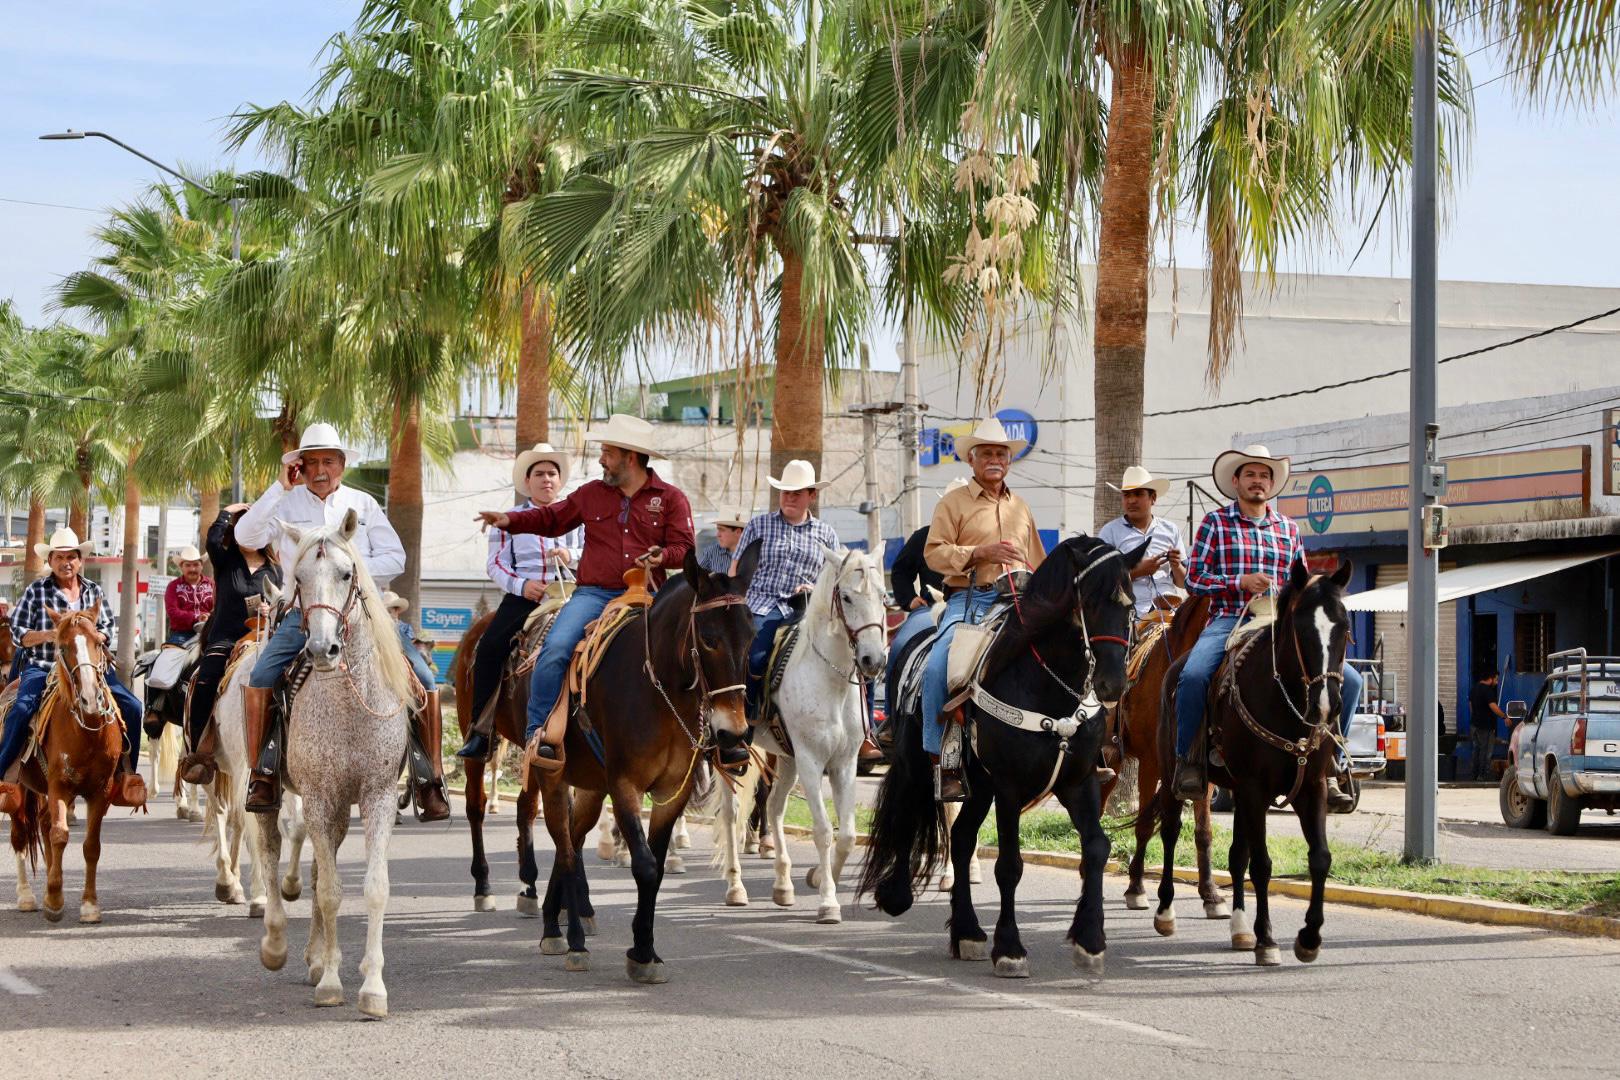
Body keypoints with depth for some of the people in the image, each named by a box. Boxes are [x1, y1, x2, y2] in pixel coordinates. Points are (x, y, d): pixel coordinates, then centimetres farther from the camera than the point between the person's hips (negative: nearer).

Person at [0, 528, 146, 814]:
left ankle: (125, 774, -3)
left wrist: (92, 636, -8)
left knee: (131, 706, -14)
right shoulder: (36, 591, 5)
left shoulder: (94, 591, 15)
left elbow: (109, 628, 15)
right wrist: (48, 635, -16)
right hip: (43, 667, -3)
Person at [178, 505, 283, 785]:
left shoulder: (274, 570, 15)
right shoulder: (226, 561, 10)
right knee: (204, 683, -26)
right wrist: (227, 512, 2)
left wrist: (271, 612, -9)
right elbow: (213, 540, -11)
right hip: (224, 639, -1)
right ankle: (197, 751, -20)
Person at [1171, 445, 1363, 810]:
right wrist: (1241, 582, -11)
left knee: (1349, 680, -13)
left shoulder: (1289, 529, 19)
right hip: (1229, 620, -3)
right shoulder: (1215, 522, 8)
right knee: (1193, 675, -36)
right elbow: (1194, 579, 2)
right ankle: (1187, 762, -17)